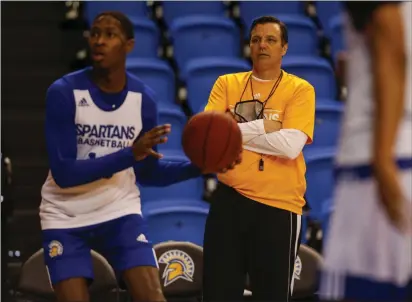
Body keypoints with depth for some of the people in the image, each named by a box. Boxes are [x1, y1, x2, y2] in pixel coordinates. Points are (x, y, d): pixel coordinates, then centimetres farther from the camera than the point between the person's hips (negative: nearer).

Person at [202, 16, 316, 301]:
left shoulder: (300, 89, -2)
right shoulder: (226, 83, 7)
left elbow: (291, 145, -17)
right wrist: (264, 126, -14)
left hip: (278, 205, -3)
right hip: (228, 199, 3)